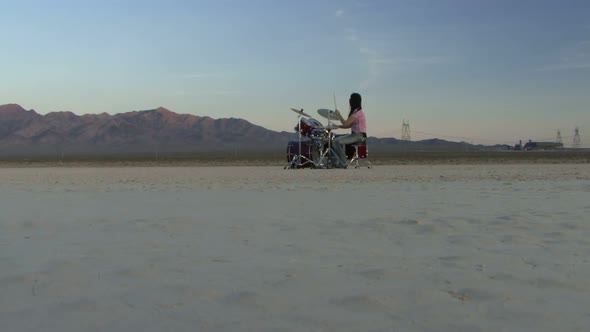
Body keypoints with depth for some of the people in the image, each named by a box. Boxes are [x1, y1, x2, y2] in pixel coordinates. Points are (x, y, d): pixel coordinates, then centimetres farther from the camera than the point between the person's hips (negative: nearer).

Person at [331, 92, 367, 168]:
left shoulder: (358, 112, -15)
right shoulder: (355, 111, 16)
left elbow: (346, 124, -19)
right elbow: (349, 125, 17)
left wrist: (338, 115, -6)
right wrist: (337, 126, 8)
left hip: (359, 135, -10)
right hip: (355, 134, 10)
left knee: (337, 141, -20)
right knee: (335, 139, 6)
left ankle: (343, 163, -14)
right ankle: (339, 160, 1)